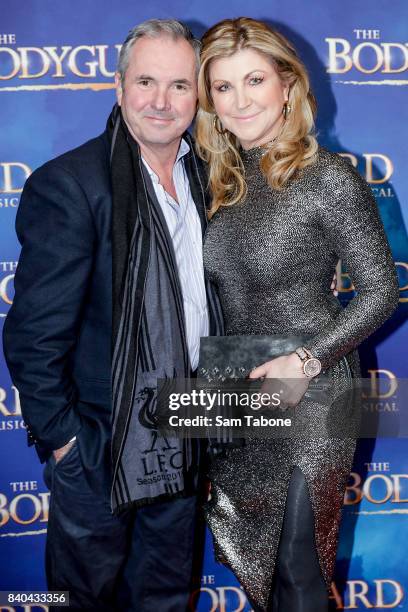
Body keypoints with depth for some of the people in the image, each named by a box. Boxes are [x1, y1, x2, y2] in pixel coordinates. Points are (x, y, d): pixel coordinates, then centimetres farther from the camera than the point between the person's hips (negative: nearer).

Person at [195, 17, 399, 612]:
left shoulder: (328, 178, -14)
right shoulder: (220, 179, 4)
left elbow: (380, 290, -11)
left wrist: (308, 360, -21)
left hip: (307, 398, -6)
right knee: (252, 554, 20)